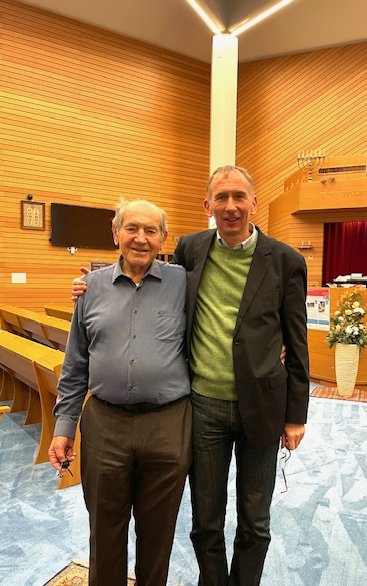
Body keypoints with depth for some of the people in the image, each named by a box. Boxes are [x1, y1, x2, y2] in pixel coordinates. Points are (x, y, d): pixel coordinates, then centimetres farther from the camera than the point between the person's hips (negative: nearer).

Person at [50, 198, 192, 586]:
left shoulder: (183, 282, -2)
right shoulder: (93, 286, 3)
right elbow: (75, 365, 7)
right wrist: (63, 425, 6)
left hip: (167, 426, -1)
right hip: (104, 424, 2)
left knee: (157, 533, 18)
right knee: (105, 530, 20)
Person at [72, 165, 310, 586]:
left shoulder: (285, 261, -5)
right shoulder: (190, 249, 0)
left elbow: (296, 345, -2)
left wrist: (296, 416, 0)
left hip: (259, 406, -1)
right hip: (203, 405, 2)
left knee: (254, 521, 19)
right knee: (205, 520, 18)